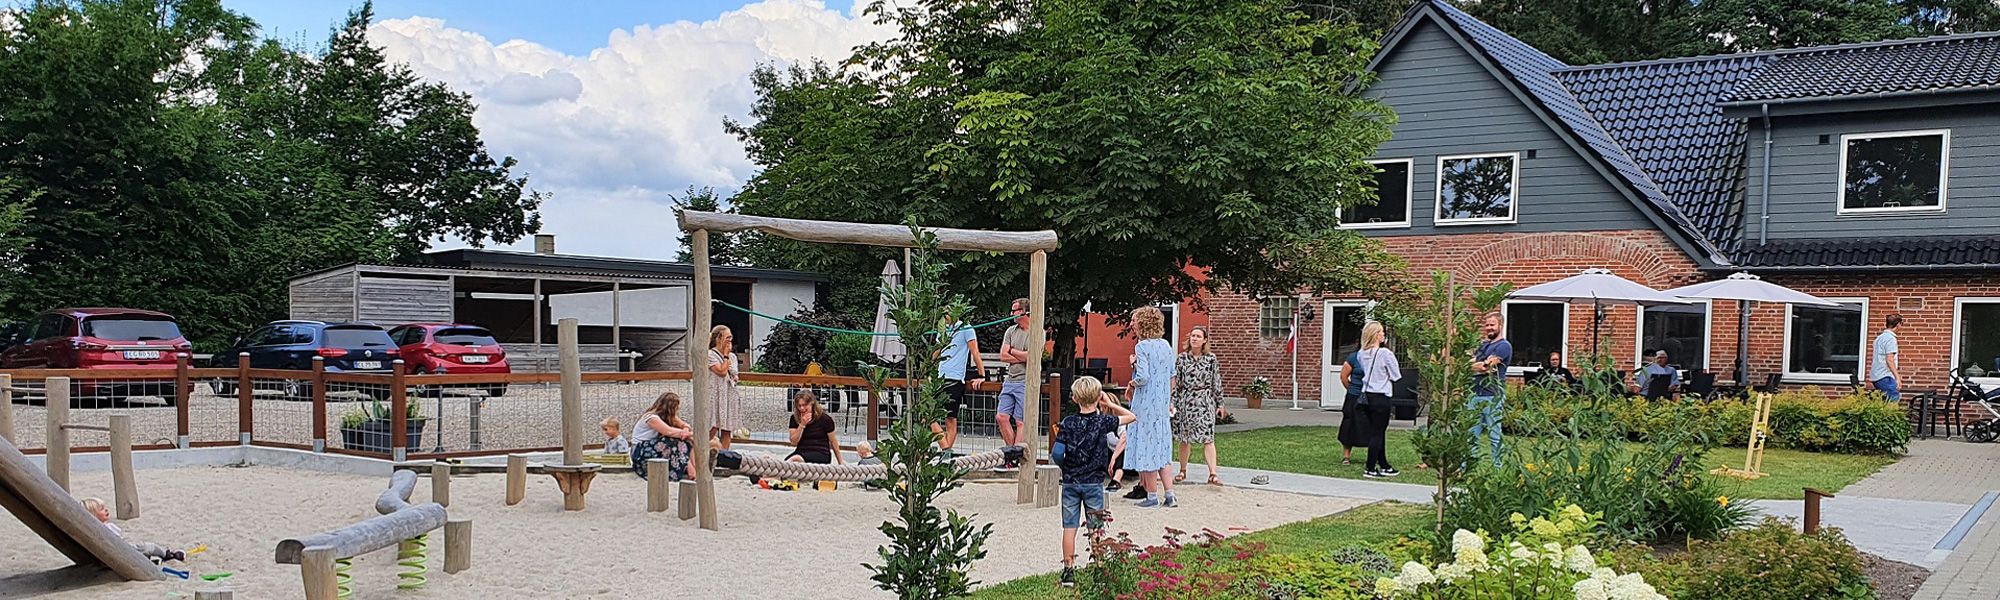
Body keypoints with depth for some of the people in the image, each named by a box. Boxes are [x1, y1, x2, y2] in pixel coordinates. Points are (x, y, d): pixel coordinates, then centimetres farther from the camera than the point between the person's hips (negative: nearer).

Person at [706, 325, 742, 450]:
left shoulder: (732, 355, 14)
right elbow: (722, 371, -18)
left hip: (730, 395, 7)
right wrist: (726, 354, -8)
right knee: (713, 429, -11)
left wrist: (736, 377, 3)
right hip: (715, 394, -7)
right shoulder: (710, 354, -8)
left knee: (727, 430, 6)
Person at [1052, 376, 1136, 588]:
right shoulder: (1103, 421, -7)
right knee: (1096, 529, 9)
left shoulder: (1068, 423, -5)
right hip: (1094, 483, -1)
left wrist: (1064, 467, 9)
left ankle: (1068, 570, 7)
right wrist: (1109, 404, 9)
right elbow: (1131, 417, 7)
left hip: (1070, 482, 1)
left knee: (1069, 527, 5)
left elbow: (1056, 453, -10)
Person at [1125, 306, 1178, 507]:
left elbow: (1143, 377, -22)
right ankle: (1169, 494, 10)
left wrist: (1132, 383, -1)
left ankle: (1152, 496, 6)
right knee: (1161, 448, 12)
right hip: (1162, 403, 7)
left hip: (1146, 403, -7)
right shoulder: (1166, 345, 9)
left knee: (1147, 447, 1)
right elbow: (1172, 376, 14)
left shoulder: (1142, 347, -14)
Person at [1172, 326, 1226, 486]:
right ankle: (1183, 471, 23)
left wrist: (1219, 403, 4)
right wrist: (1173, 402, 0)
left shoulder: (1211, 358, 2)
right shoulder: (1182, 358, 4)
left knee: (1208, 438, -9)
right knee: (1184, 438, 8)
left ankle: (1212, 474, -12)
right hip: (1185, 400, 2)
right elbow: (1175, 382, 5)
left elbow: (1216, 382, 4)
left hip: (1205, 401, -2)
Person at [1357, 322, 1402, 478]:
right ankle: (1370, 468, 3)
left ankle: (1383, 466, 25)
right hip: (1381, 396, -7)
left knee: (1377, 431, 16)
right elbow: (1396, 376, -8)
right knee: (1377, 433, 0)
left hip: (1366, 394, 7)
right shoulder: (1385, 353, -15)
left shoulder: (1362, 354, 4)